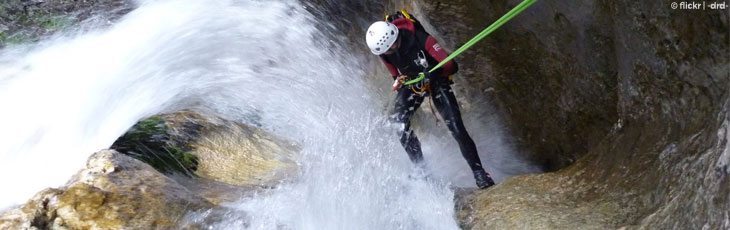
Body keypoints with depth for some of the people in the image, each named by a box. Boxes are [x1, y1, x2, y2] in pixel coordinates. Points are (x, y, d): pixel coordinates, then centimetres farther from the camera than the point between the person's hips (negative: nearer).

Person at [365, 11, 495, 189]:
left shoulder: (419, 39, -32)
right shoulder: (383, 49, -16)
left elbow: (451, 66, -30)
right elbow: (396, 75, 1)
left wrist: (431, 73, -48)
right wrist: (397, 82, -22)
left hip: (436, 81, -4)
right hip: (410, 83, 4)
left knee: (456, 128, -14)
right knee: (399, 124, -16)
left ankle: (479, 173, -2)